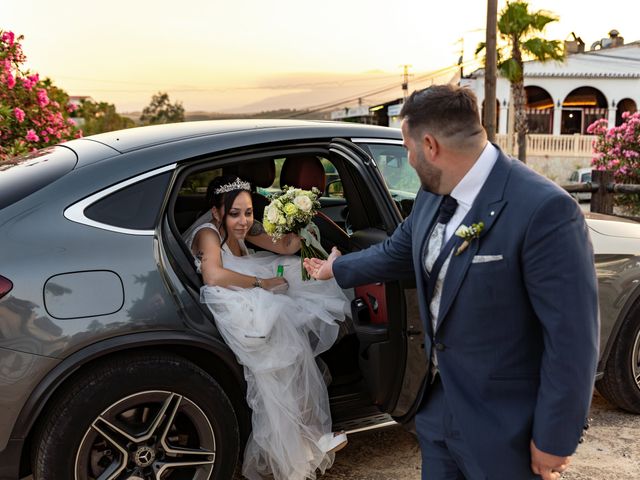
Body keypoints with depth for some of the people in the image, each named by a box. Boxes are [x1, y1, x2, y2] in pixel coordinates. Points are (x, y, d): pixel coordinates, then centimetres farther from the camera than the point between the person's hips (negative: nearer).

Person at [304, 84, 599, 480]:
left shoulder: (544, 210, -25)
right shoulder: (433, 196, 0)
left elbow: (572, 337, -22)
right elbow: (395, 252, 19)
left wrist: (554, 440, -16)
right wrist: (338, 268, 33)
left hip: (501, 428, -7)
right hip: (438, 404, 7)